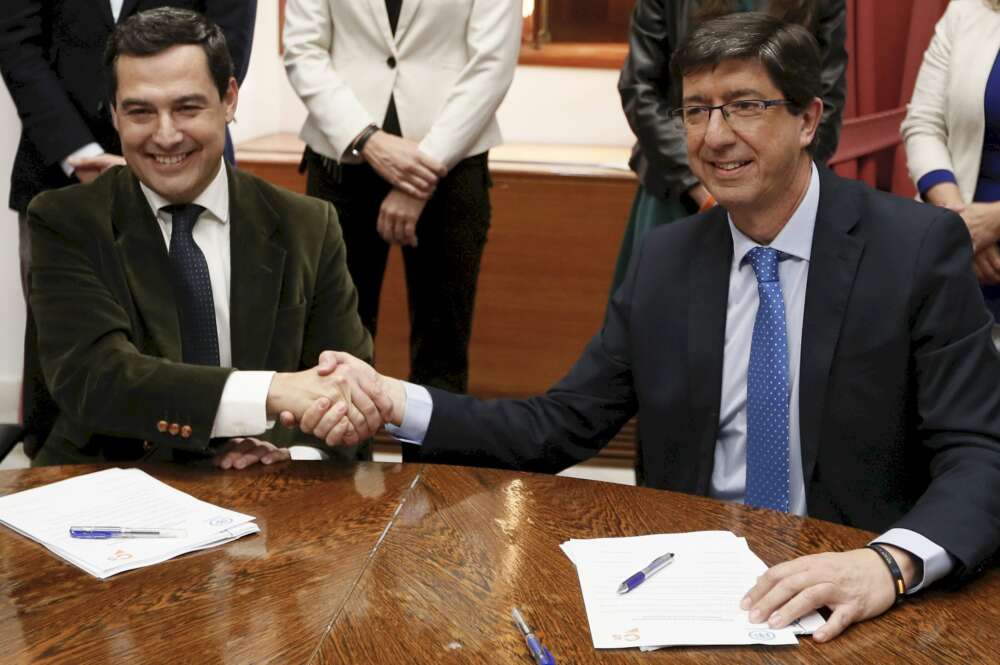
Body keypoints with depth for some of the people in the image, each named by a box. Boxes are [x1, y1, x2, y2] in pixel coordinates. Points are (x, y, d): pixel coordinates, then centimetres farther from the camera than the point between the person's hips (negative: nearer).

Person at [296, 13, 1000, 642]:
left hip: (854, 597, -3)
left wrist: (890, 563, -33)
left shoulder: (921, 246, -6)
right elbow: (560, 428, 6)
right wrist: (391, 399, -9)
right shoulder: (665, 260, 7)